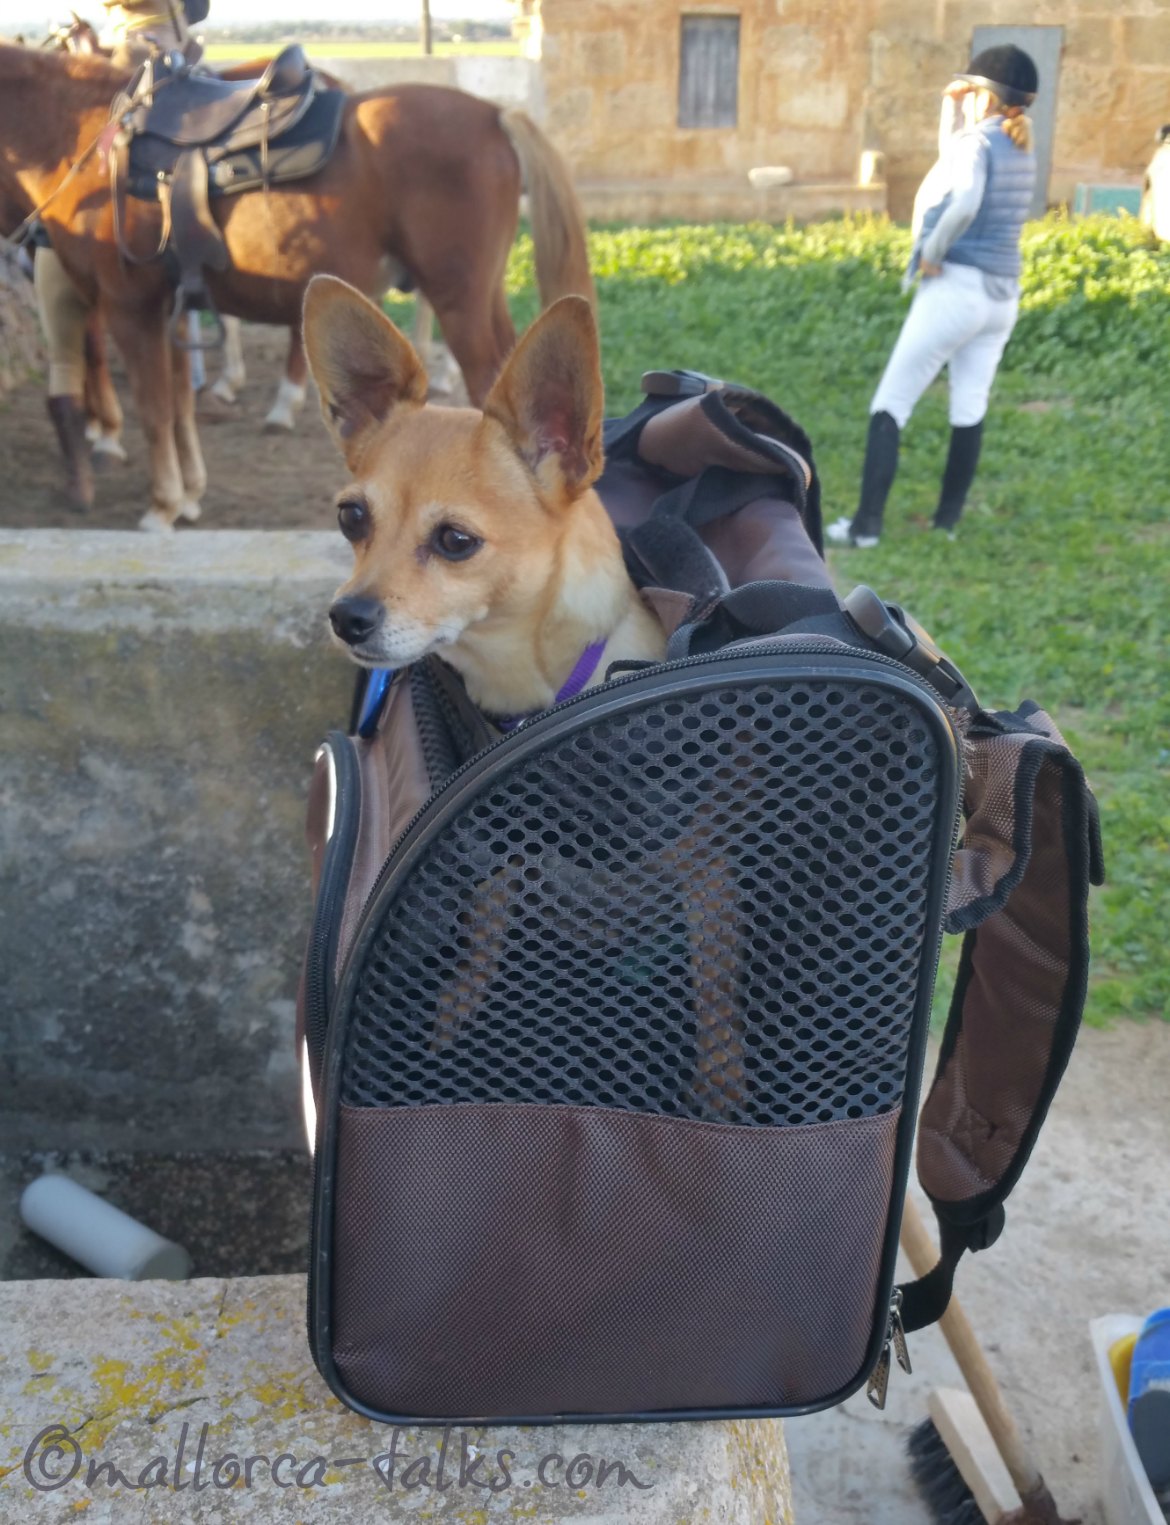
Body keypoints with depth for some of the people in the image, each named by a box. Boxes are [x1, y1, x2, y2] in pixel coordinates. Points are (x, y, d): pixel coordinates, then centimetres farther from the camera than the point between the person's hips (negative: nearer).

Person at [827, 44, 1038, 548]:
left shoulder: (977, 141, -11)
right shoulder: (1021, 150, 13)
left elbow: (963, 204, -32)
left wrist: (931, 253, -18)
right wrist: (952, 112, 16)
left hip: (954, 289, -8)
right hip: (1001, 295, 8)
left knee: (890, 405, -2)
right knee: (969, 408, 11)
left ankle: (866, 524, -6)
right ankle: (948, 518, 15)